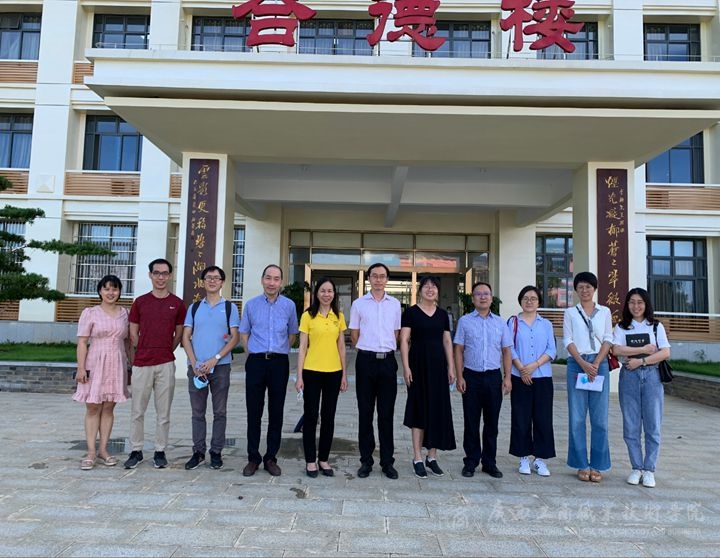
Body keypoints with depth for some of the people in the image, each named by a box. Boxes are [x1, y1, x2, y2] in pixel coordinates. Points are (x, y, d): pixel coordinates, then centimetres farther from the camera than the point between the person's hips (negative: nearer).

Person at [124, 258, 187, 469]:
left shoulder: (177, 303, 4)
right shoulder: (140, 302, 5)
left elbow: (179, 334, 9)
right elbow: (133, 333, 9)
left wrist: (165, 351, 6)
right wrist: (146, 352, 5)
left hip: (166, 364, 0)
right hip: (141, 363, 1)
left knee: (163, 412, 6)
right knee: (137, 411, 7)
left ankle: (160, 451, 17)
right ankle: (136, 450, 19)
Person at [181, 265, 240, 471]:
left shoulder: (230, 307, 4)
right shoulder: (194, 307, 10)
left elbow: (235, 338, -2)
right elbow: (186, 337, 6)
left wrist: (215, 359, -12)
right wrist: (194, 363, -7)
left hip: (220, 366, -2)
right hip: (196, 367, 2)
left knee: (219, 412, 4)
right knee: (197, 412, 8)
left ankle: (216, 452, 14)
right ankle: (198, 451, 18)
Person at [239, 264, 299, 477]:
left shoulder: (289, 305, 4)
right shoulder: (251, 304, 5)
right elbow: (244, 333, 12)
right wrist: (252, 354, 7)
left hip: (279, 362, 0)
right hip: (256, 362, 0)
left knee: (276, 412, 5)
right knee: (254, 411, 4)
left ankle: (271, 457, 17)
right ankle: (253, 457, 16)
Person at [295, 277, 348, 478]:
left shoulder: (339, 316, 6)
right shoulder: (308, 316, -2)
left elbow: (341, 346, 9)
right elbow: (303, 347, -3)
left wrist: (344, 374, 7)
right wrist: (299, 376, -7)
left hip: (333, 372, 3)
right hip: (312, 371, -3)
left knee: (329, 417, 10)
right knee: (310, 416, 5)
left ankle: (324, 459, 23)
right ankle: (310, 460, 18)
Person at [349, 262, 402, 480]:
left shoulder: (395, 303, 8)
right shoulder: (358, 303, 2)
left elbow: (396, 333, 13)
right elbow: (354, 334, 7)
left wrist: (386, 348, 9)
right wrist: (367, 349, 10)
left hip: (387, 360, 1)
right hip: (366, 360, -1)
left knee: (386, 413, 6)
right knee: (365, 412, 6)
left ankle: (387, 461, 15)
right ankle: (366, 460, 16)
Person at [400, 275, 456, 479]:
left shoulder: (443, 314, 11)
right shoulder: (411, 312, -2)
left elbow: (447, 342, 12)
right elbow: (404, 340, -5)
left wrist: (451, 367, 6)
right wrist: (406, 366, -13)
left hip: (438, 364, 4)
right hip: (418, 363, -4)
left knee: (438, 408, 7)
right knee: (419, 408, 2)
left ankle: (432, 456, 20)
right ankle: (417, 458, 11)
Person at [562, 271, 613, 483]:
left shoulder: (604, 311, 11)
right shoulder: (570, 312, 8)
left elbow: (608, 340, 5)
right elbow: (568, 341, 1)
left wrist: (596, 364, -9)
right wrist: (584, 364, -11)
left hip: (600, 364, 1)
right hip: (576, 364, -1)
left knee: (600, 417, 1)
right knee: (577, 417, 0)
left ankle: (597, 465, 12)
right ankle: (582, 465, 10)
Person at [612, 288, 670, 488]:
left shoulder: (656, 326, 9)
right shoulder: (621, 327, 9)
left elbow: (665, 353, -3)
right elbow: (616, 350, -7)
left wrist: (641, 361, -12)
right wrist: (644, 349, -9)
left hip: (652, 376, 0)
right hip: (629, 376, 0)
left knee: (652, 425, 0)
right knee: (631, 426, 2)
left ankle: (649, 470, 10)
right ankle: (636, 468, 14)